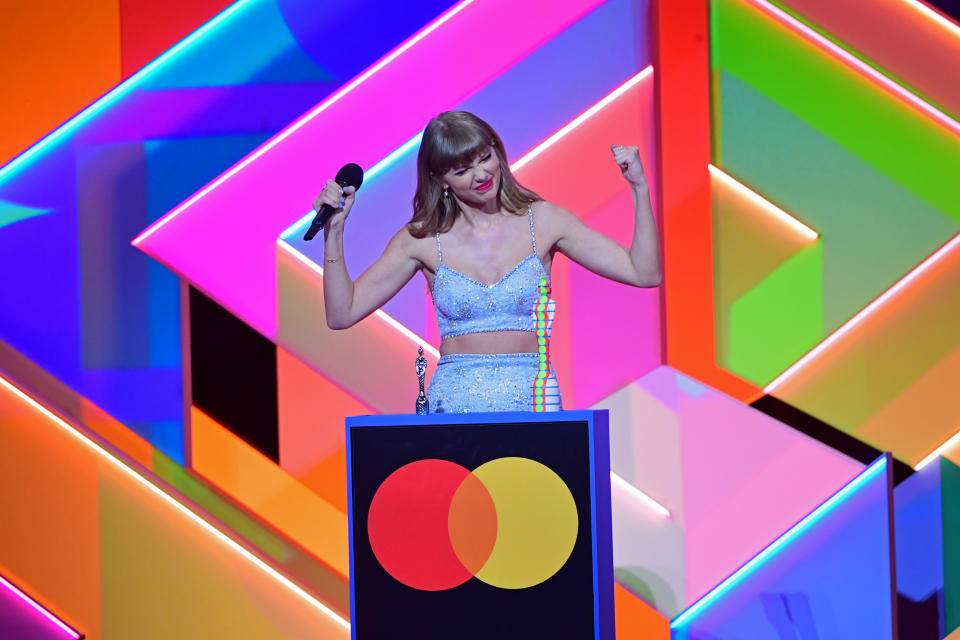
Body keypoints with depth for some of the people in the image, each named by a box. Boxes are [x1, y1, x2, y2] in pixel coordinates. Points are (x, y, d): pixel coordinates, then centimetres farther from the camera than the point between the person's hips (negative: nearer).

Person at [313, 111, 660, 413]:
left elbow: (644, 273, 4)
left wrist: (639, 187, -4)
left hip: (531, 398, 0)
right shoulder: (423, 239, 4)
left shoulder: (541, 221, 5)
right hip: (453, 404, 0)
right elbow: (342, 313, 5)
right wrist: (333, 231, -4)